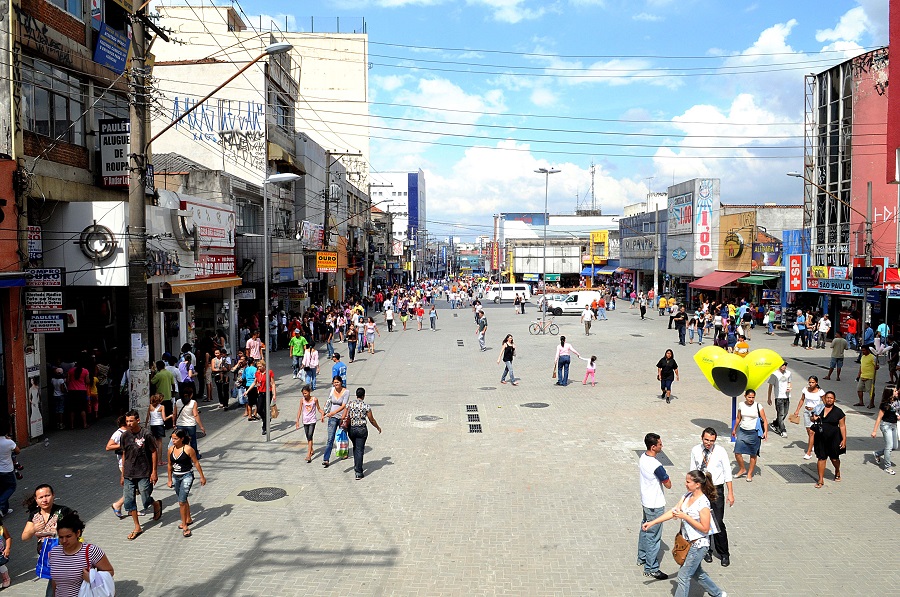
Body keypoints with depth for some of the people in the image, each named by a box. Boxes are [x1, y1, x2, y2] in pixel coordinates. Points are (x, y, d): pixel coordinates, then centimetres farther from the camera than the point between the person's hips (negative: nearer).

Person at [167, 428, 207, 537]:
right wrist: (170, 479, 16)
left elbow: (196, 463, -7)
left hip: (186, 476, -6)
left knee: (182, 501, -13)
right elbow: (170, 465, 12)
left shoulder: (188, 449, -15)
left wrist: (202, 477, -3)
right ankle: (188, 519, 39)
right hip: (176, 477, 6)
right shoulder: (171, 449, 0)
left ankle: (185, 526, -4)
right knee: (183, 500, 20)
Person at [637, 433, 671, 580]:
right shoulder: (656, 466, -29)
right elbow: (668, 485, -19)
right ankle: (651, 568, 8)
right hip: (655, 505, -9)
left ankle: (642, 557, 39)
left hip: (646, 501, 9)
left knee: (645, 529, 23)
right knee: (654, 536, 0)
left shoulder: (643, 458, -1)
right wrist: (665, 477, -1)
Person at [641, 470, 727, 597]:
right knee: (696, 573, 24)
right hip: (689, 543, 9)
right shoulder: (686, 496, 1)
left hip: (698, 545, -9)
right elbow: (673, 512, 1)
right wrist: (652, 523, -4)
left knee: (683, 577, -1)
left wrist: (685, 517, -24)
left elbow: (705, 528, -22)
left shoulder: (703, 503, -23)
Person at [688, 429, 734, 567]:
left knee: (718, 522, -2)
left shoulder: (721, 452, -9)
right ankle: (706, 550, 30)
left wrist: (730, 493, -5)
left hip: (716, 489, -2)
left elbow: (727, 473, -4)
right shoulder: (695, 451, -3)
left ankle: (723, 554, 15)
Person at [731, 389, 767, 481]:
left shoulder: (758, 407, -7)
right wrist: (734, 429, 22)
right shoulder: (741, 405, 3)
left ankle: (750, 474, 21)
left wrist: (765, 431, -18)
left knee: (753, 454, 6)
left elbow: (764, 420, -5)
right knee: (737, 452, -4)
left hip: (754, 432, -3)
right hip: (742, 431, 3)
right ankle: (742, 469, 19)